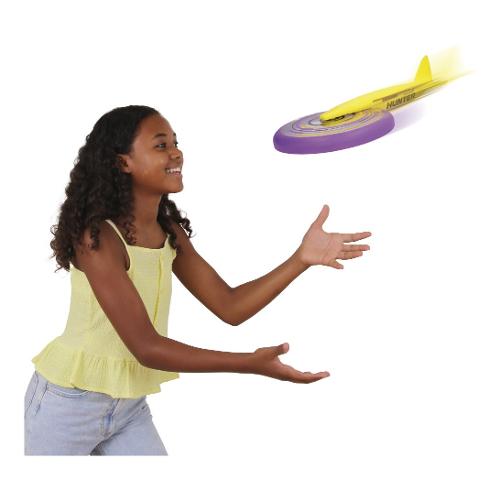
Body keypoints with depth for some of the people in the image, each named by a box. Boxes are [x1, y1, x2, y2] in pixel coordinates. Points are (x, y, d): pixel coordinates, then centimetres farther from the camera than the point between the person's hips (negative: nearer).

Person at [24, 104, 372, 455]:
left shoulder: (170, 232, 0)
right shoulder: (97, 236, -23)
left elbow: (229, 307, -1)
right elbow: (145, 346, -27)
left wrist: (302, 258, -13)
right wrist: (251, 364, -34)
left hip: (130, 407, 6)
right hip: (69, 402, -6)